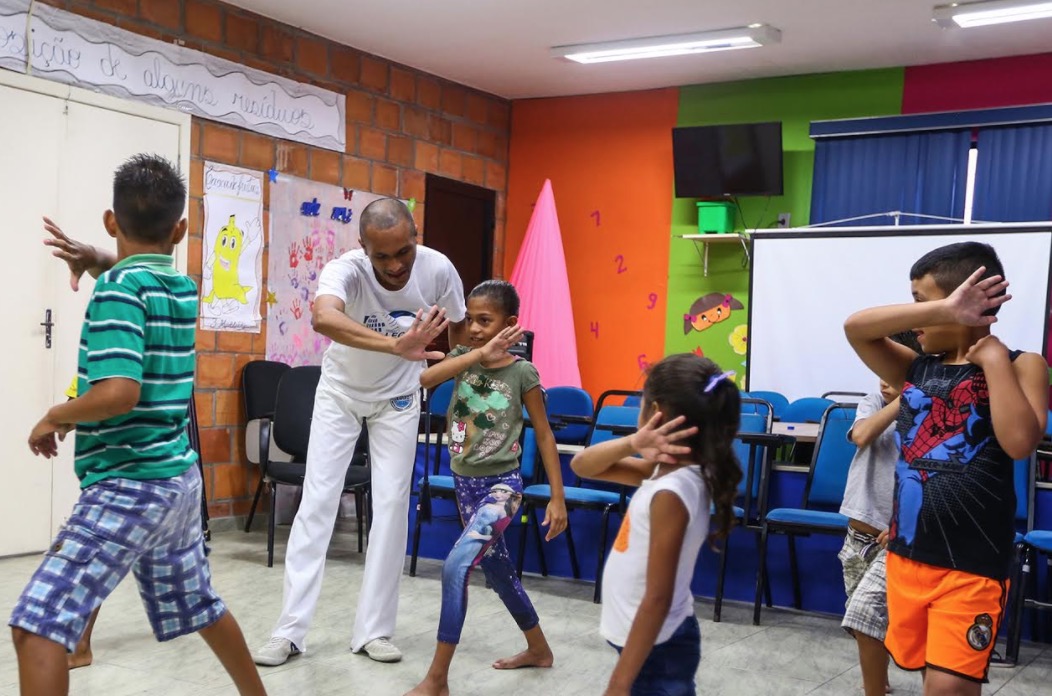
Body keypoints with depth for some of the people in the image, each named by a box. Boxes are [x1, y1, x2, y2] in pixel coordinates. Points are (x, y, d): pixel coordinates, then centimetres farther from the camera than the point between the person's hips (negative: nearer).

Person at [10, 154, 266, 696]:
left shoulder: (119, 286, -15)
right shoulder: (185, 289, 7)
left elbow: (119, 392, -26)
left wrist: (54, 417, -11)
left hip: (130, 486, -8)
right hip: (177, 478, 9)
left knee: (37, 623, -9)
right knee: (199, 606, 24)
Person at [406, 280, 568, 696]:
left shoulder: (522, 372, -11)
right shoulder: (462, 357, -1)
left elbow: (544, 435, -6)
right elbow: (421, 379, -21)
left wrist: (557, 497, -8)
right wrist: (478, 355, -29)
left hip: (501, 485, -6)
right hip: (465, 482, 6)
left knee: (456, 565, -21)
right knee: (496, 569, 19)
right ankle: (538, 649, 41)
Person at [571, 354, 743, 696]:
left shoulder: (671, 493, -25)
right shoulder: (667, 471, 1)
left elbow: (657, 598, -25)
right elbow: (582, 466, 6)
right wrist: (632, 444, -14)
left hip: (656, 648, -9)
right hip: (654, 641, 9)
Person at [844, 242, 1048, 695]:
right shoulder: (915, 369, 6)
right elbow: (856, 327, -10)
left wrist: (994, 359, -16)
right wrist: (942, 311, -19)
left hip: (972, 564, -5)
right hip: (906, 553, 5)